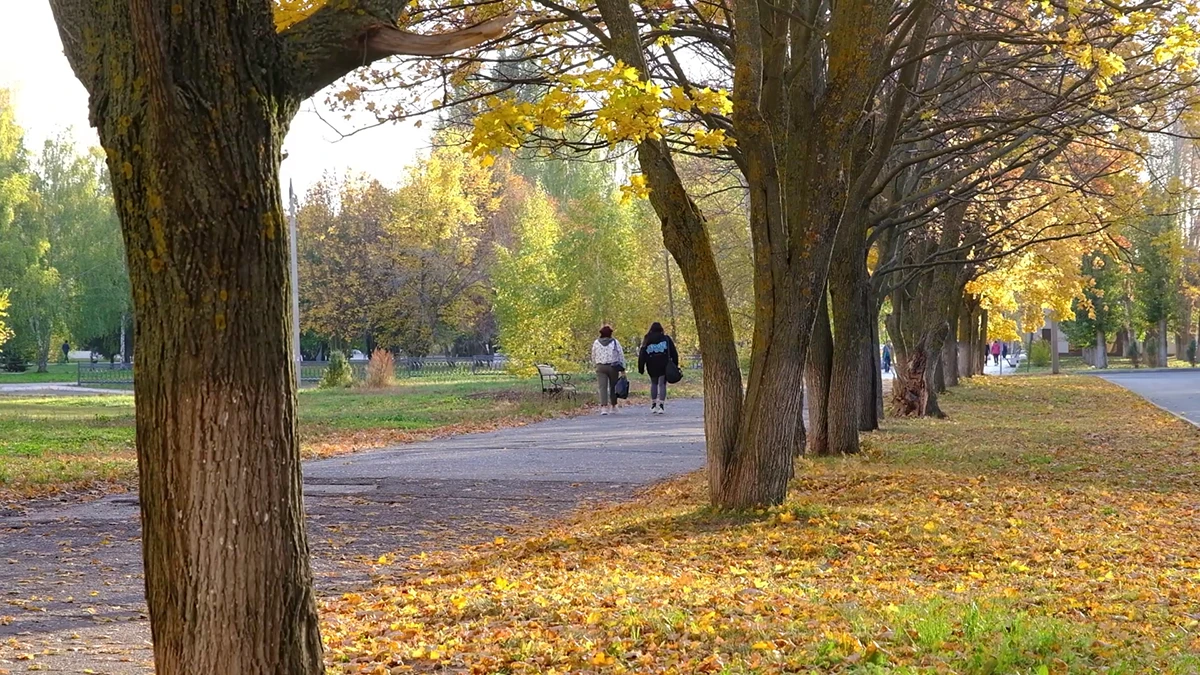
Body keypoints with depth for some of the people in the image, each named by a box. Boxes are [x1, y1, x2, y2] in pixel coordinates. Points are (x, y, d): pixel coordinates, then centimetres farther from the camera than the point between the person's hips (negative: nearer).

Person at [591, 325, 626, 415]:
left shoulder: (596, 343, 4)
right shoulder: (615, 342, -1)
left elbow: (593, 357, 12)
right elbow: (621, 355, 0)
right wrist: (622, 368, 4)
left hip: (600, 367, 0)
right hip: (613, 367, 0)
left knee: (602, 387, -5)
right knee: (613, 387, 13)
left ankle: (604, 407, -20)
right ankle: (613, 406, 21)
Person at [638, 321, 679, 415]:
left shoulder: (647, 340, 4)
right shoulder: (666, 339, 2)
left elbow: (642, 355, 4)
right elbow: (673, 352, 1)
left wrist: (641, 368, 7)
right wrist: (675, 364, 6)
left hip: (652, 367, 1)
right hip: (664, 366, -1)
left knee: (654, 384, 17)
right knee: (662, 384, 1)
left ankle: (653, 406, 15)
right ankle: (661, 406, -8)